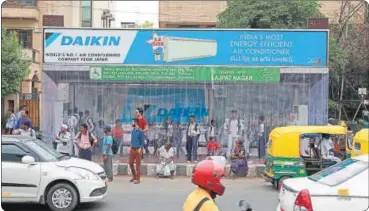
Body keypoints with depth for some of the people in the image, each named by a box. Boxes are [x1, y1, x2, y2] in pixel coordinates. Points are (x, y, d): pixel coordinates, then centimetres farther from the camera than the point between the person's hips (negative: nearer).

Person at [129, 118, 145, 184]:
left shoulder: (140, 131, -10)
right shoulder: (133, 130, 11)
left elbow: (142, 141, -10)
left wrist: (140, 149, -17)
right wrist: (131, 146, 12)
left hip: (137, 149, -7)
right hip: (132, 149, 7)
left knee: (137, 164, -1)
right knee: (131, 163, 10)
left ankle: (137, 179, 5)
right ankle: (134, 176, 26)